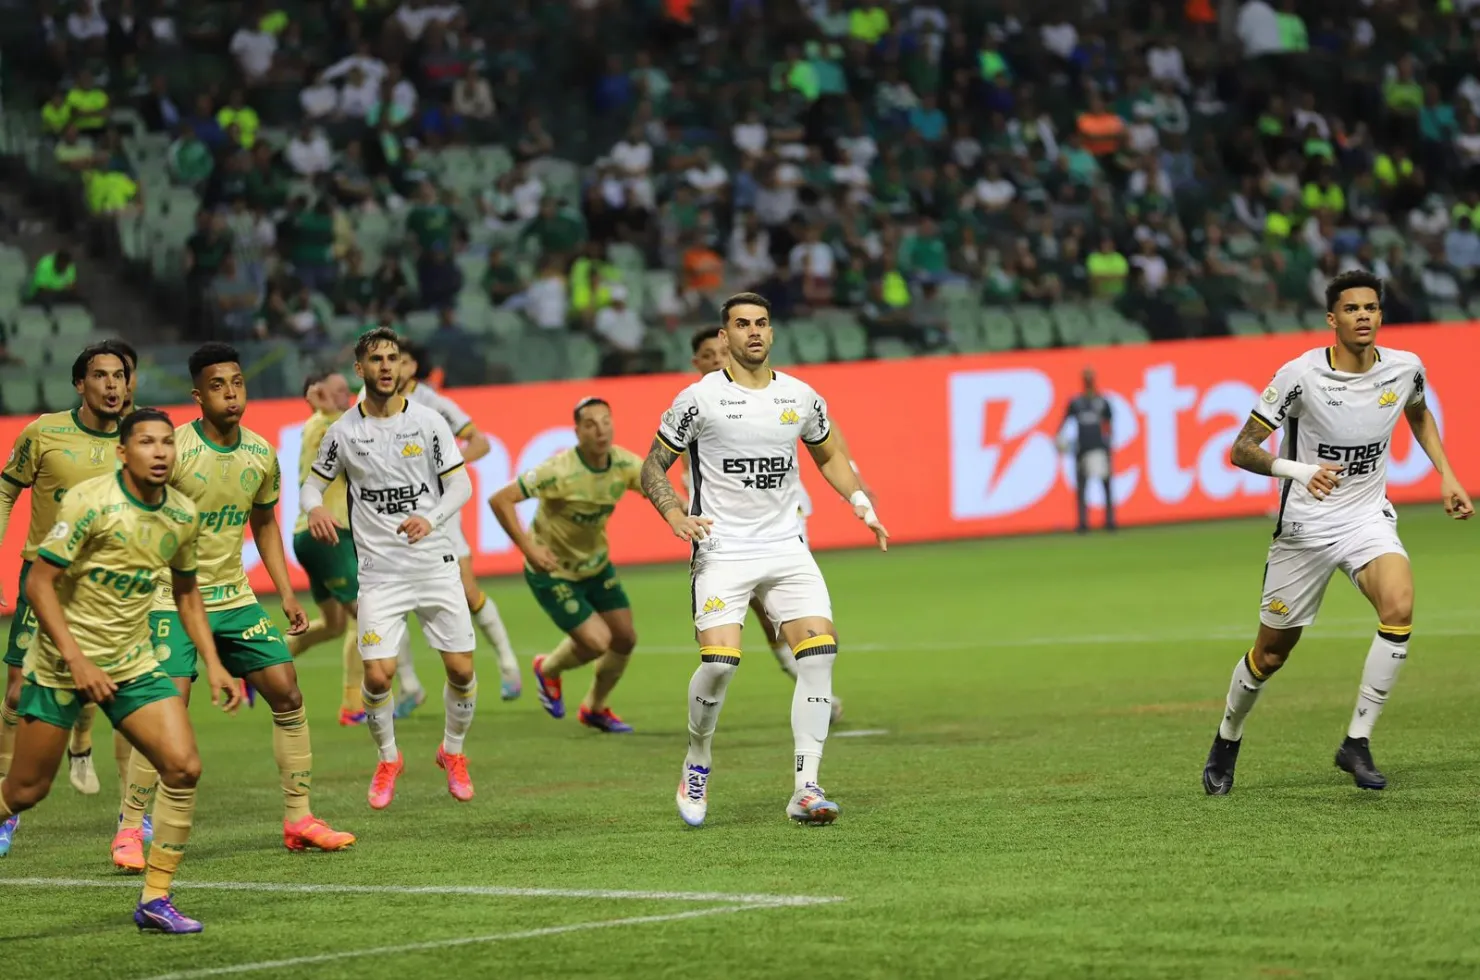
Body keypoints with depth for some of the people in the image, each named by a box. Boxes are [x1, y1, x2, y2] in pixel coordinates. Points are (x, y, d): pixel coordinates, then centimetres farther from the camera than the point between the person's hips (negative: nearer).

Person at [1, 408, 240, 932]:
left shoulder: (183, 514, 0)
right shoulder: (89, 502, -18)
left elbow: (187, 593, 16)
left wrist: (213, 665, 8)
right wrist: (77, 661, -23)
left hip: (133, 664, 5)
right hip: (61, 664, -4)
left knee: (183, 768, -12)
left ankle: (156, 899, -3)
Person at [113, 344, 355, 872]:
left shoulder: (261, 455, 3)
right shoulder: (174, 451, -15)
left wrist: (286, 593, 12)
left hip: (235, 597, 6)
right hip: (173, 600, -6)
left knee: (287, 694, 0)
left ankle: (298, 819, 12)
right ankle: (128, 832, -4)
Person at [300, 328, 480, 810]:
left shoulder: (427, 421, -1)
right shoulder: (343, 431, 0)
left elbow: (460, 484, 0)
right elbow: (312, 483, 9)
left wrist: (431, 520, -19)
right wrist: (314, 508, -15)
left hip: (435, 562, 1)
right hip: (379, 571, -1)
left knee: (461, 668, -1)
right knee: (378, 675, -11)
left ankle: (452, 752, 26)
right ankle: (387, 760, 16)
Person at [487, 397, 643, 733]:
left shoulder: (624, 463, -14)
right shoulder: (561, 470, -31)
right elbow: (500, 500, -29)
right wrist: (528, 548, -32)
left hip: (596, 565, 6)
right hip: (552, 570, -6)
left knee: (625, 639, 7)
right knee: (597, 641, -13)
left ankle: (594, 708, 34)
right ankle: (548, 669, 23)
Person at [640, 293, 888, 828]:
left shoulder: (801, 397, 8)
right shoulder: (700, 398, -3)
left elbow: (829, 456, 26)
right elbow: (652, 467, 3)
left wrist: (861, 501, 10)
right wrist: (676, 515, -14)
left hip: (787, 549, 4)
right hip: (722, 551, -4)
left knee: (820, 653, -13)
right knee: (719, 662, -18)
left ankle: (805, 790, -9)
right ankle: (697, 764, 10)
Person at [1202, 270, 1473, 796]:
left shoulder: (1404, 368, -5)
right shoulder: (1301, 375, -17)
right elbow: (1242, 449, -16)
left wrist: (1446, 476, 12)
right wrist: (1298, 470, -33)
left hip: (1369, 517, 2)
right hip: (1305, 527, -2)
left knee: (1399, 607, -28)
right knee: (1270, 654, 7)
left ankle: (1356, 743, -15)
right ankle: (1227, 741, 37)